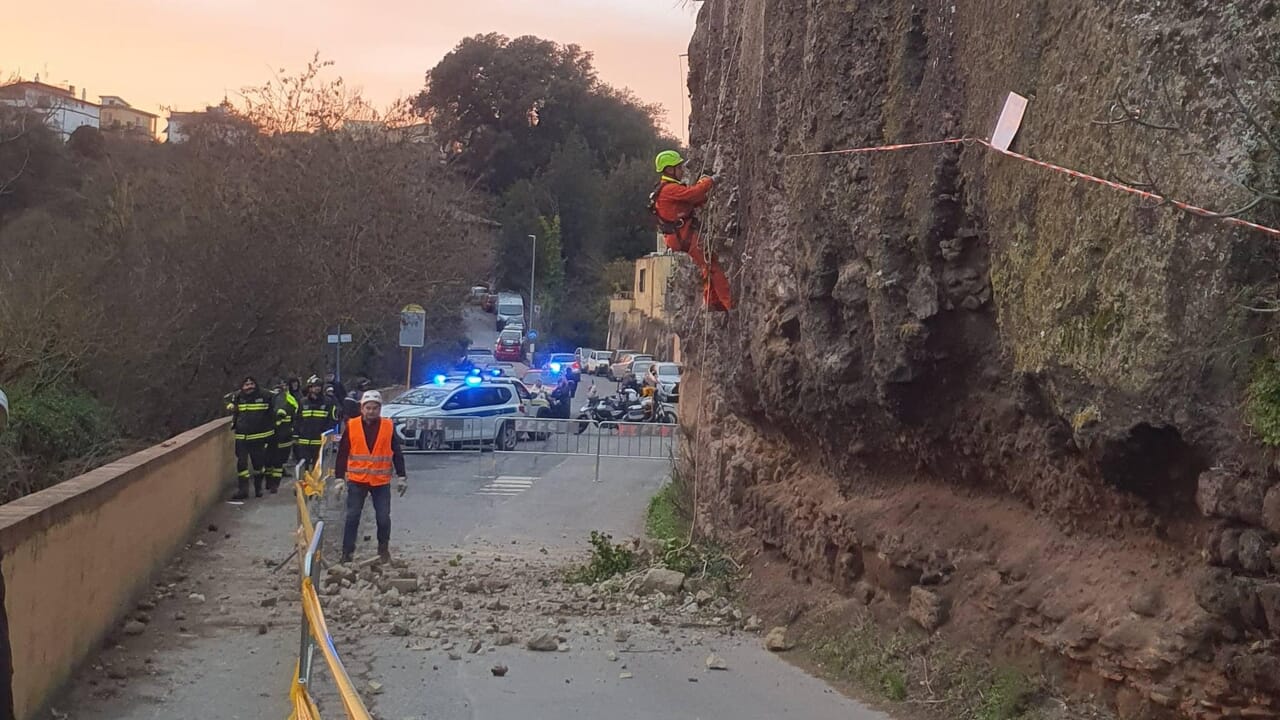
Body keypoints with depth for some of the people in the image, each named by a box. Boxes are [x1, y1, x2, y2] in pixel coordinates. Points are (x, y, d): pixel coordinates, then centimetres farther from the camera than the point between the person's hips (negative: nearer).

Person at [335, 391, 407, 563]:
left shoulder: (388, 426, 0)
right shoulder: (351, 426, -2)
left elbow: (397, 453, 5)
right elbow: (342, 454, 0)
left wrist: (401, 477, 3)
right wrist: (339, 478, -3)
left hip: (381, 482, 0)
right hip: (356, 481, 0)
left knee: (384, 517, 4)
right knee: (352, 517, 3)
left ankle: (384, 549, 23)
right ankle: (347, 552, 11)